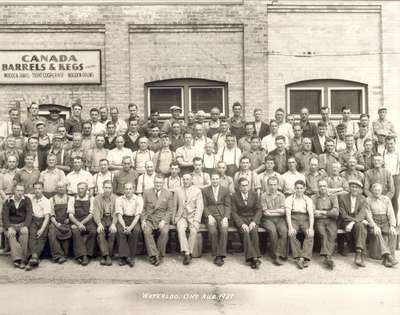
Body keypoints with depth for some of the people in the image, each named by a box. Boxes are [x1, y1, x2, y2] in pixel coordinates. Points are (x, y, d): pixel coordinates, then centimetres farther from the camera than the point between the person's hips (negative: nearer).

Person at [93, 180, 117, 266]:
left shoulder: (116, 198, 4)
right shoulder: (97, 198, 7)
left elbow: (116, 213, -3)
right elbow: (96, 213, -2)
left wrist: (113, 224, -21)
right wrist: (99, 224, -21)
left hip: (112, 219, -1)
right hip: (101, 219, 1)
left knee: (113, 232, -30)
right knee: (100, 232, -29)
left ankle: (108, 255, -20)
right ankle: (105, 255, -27)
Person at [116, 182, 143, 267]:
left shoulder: (138, 199, 2)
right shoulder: (119, 199, 6)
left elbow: (138, 215, -6)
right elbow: (119, 215, -3)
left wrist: (130, 227, -21)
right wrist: (124, 226, -20)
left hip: (133, 219, -1)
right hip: (123, 219, 1)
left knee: (136, 230, -31)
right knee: (120, 230, -30)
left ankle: (131, 257, -22)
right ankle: (124, 256, -27)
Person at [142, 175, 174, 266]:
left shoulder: (168, 194, 6)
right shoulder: (147, 192, 9)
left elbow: (170, 210, 3)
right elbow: (143, 208, 9)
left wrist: (164, 221, -11)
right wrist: (143, 220, -6)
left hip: (162, 219, -1)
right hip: (149, 219, 1)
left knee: (164, 232, -30)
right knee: (146, 231, -29)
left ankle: (160, 255, -14)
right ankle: (153, 255, -21)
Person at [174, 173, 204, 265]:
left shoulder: (197, 190, 6)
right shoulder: (178, 191, 12)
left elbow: (200, 207, -1)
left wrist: (196, 220, -12)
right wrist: (173, 217, -6)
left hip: (193, 215, -1)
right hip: (181, 216, 1)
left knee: (194, 230, -30)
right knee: (180, 229, -29)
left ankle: (189, 253, -20)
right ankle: (186, 253, -29)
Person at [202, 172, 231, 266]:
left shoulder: (226, 190, 10)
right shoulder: (205, 190, 9)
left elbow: (227, 205, 5)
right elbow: (205, 206, 7)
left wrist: (225, 217, -10)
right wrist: (209, 216, -10)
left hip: (222, 215, 0)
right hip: (211, 215, 0)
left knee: (224, 230, -29)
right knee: (212, 231, -30)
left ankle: (220, 256, -22)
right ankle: (215, 254, -16)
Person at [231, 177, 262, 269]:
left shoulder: (254, 195, 4)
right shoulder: (234, 196, -1)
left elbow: (259, 210, 2)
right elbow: (234, 212, -3)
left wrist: (254, 222, -15)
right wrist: (241, 224, -18)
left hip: (252, 218, 1)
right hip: (241, 219, -1)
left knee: (254, 231, -30)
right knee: (245, 232, -31)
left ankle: (253, 258, -26)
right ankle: (253, 257, -31)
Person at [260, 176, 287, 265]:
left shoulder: (281, 195, 12)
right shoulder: (264, 196, 4)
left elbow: (283, 211, 2)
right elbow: (265, 212, -3)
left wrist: (271, 210, -3)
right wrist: (278, 211, 1)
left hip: (280, 219, 2)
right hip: (267, 219, -2)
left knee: (284, 231, -28)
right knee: (273, 231, -31)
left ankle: (279, 255, -24)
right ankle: (275, 255, -20)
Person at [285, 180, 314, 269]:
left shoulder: (308, 200, 12)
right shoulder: (289, 199, 8)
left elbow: (311, 214, 0)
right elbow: (288, 213, -4)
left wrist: (311, 227, -18)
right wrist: (290, 227, -21)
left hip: (305, 219, 1)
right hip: (293, 219, -1)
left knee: (310, 234, -29)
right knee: (291, 234, -31)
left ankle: (305, 258, -33)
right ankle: (298, 257, -30)